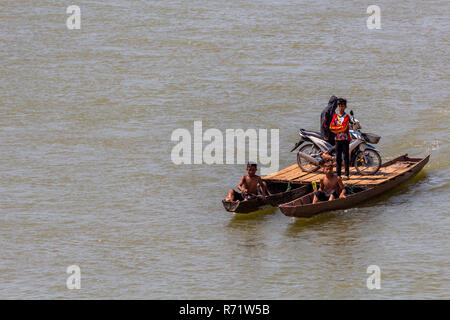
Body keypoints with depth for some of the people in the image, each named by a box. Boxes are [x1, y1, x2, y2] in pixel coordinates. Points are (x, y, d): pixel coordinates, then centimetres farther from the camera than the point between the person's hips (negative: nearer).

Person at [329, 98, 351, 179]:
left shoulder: (346, 117, -3)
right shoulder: (335, 115, 9)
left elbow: (344, 127, -15)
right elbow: (331, 127, 1)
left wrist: (336, 129, -7)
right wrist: (340, 128, -10)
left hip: (345, 138, -4)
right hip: (338, 139, 4)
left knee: (346, 156, -4)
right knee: (338, 157, 5)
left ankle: (347, 174, -2)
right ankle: (338, 174, 10)